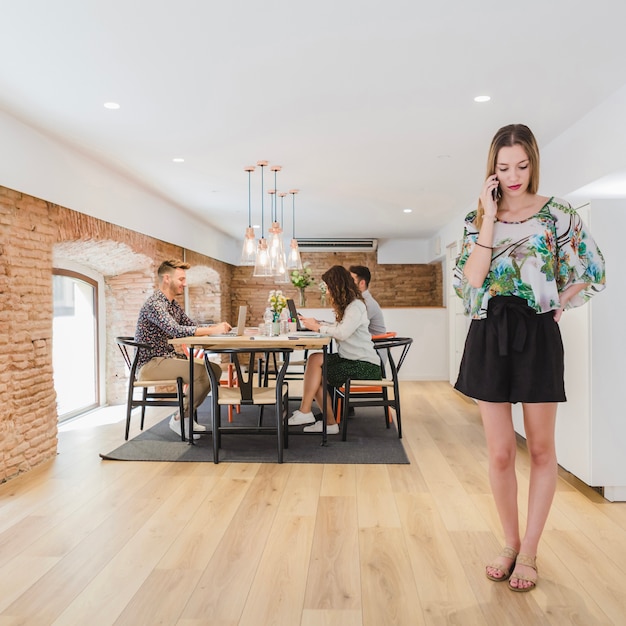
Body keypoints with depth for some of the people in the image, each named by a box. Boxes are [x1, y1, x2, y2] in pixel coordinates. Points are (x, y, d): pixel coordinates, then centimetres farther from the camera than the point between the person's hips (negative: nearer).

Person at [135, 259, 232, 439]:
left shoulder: (173, 305, 15)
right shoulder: (154, 304, -17)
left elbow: (193, 327, 13)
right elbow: (175, 330, -32)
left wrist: (217, 327, -7)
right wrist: (212, 330, -31)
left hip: (169, 358, 10)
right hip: (151, 364, -10)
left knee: (215, 369, 1)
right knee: (203, 373, -24)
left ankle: (188, 414, 7)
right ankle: (179, 419, -7)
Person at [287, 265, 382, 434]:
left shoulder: (356, 306, -13)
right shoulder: (348, 305, 18)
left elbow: (342, 333, -25)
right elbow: (339, 328, 15)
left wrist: (318, 327, -12)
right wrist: (318, 323, 6)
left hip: (365, 365, -9)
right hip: (351, 360, 9)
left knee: (315, 359, -21)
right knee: (318, 374, -9)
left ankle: (305, 412, -11)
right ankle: (329, 423, -4)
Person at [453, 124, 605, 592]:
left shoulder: (557, 214, 0)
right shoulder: (478, 220, 6)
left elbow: (594, 274, 6)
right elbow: (469, 282, -9)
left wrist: (555, 305, -1)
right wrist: (490, 220, -9)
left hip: (537, 337, -1)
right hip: (489, 338, 2)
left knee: (540, 449, 8)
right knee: (500, 452, 7)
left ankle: (529, 552, 24)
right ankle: (511, 543, 27)